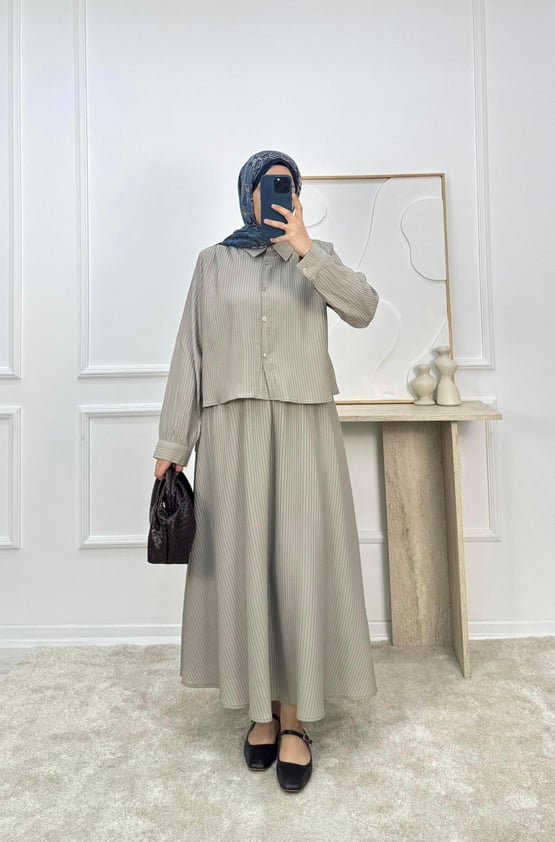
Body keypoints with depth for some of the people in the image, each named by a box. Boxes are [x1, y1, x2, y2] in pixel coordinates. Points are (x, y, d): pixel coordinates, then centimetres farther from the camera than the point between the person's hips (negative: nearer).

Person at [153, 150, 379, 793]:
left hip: (303, 424, 0)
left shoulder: (317, 255, 13)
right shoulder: (214, 261, 12)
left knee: (301, 561, -2)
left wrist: (303, 247, -13)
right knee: (242, 561, 3)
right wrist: (173, 441, 3)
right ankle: (261, 707, 21)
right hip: (232, 426, 1)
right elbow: (190, 350, 7)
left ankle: (294, 715, 13)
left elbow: (362, 309, -5)